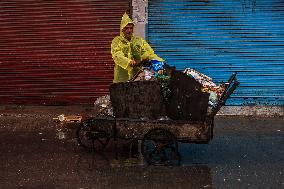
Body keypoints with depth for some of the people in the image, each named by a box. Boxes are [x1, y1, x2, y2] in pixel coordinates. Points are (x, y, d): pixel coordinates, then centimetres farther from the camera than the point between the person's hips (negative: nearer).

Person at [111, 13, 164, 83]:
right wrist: (129, 62, -31)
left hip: (138, 75, 2)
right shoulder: (117, 41, 6)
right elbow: (117, 56, -11)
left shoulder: (139, 40, 15)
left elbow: (149, 53, 3)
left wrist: (160, 61, -16)